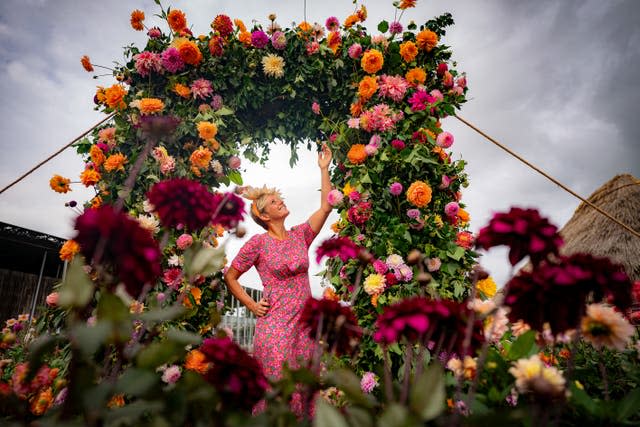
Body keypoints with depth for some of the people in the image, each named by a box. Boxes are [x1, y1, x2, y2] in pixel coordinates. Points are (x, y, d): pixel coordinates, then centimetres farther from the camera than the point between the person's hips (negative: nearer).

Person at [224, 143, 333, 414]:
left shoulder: (300, 235, 8)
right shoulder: (258, 243, -5)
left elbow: (325, 207, 3)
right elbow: (230, 277, 2)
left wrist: (324, 169, 4)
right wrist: (252, 306, -3)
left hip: (304, 324, 5)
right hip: (275, 325, -5)